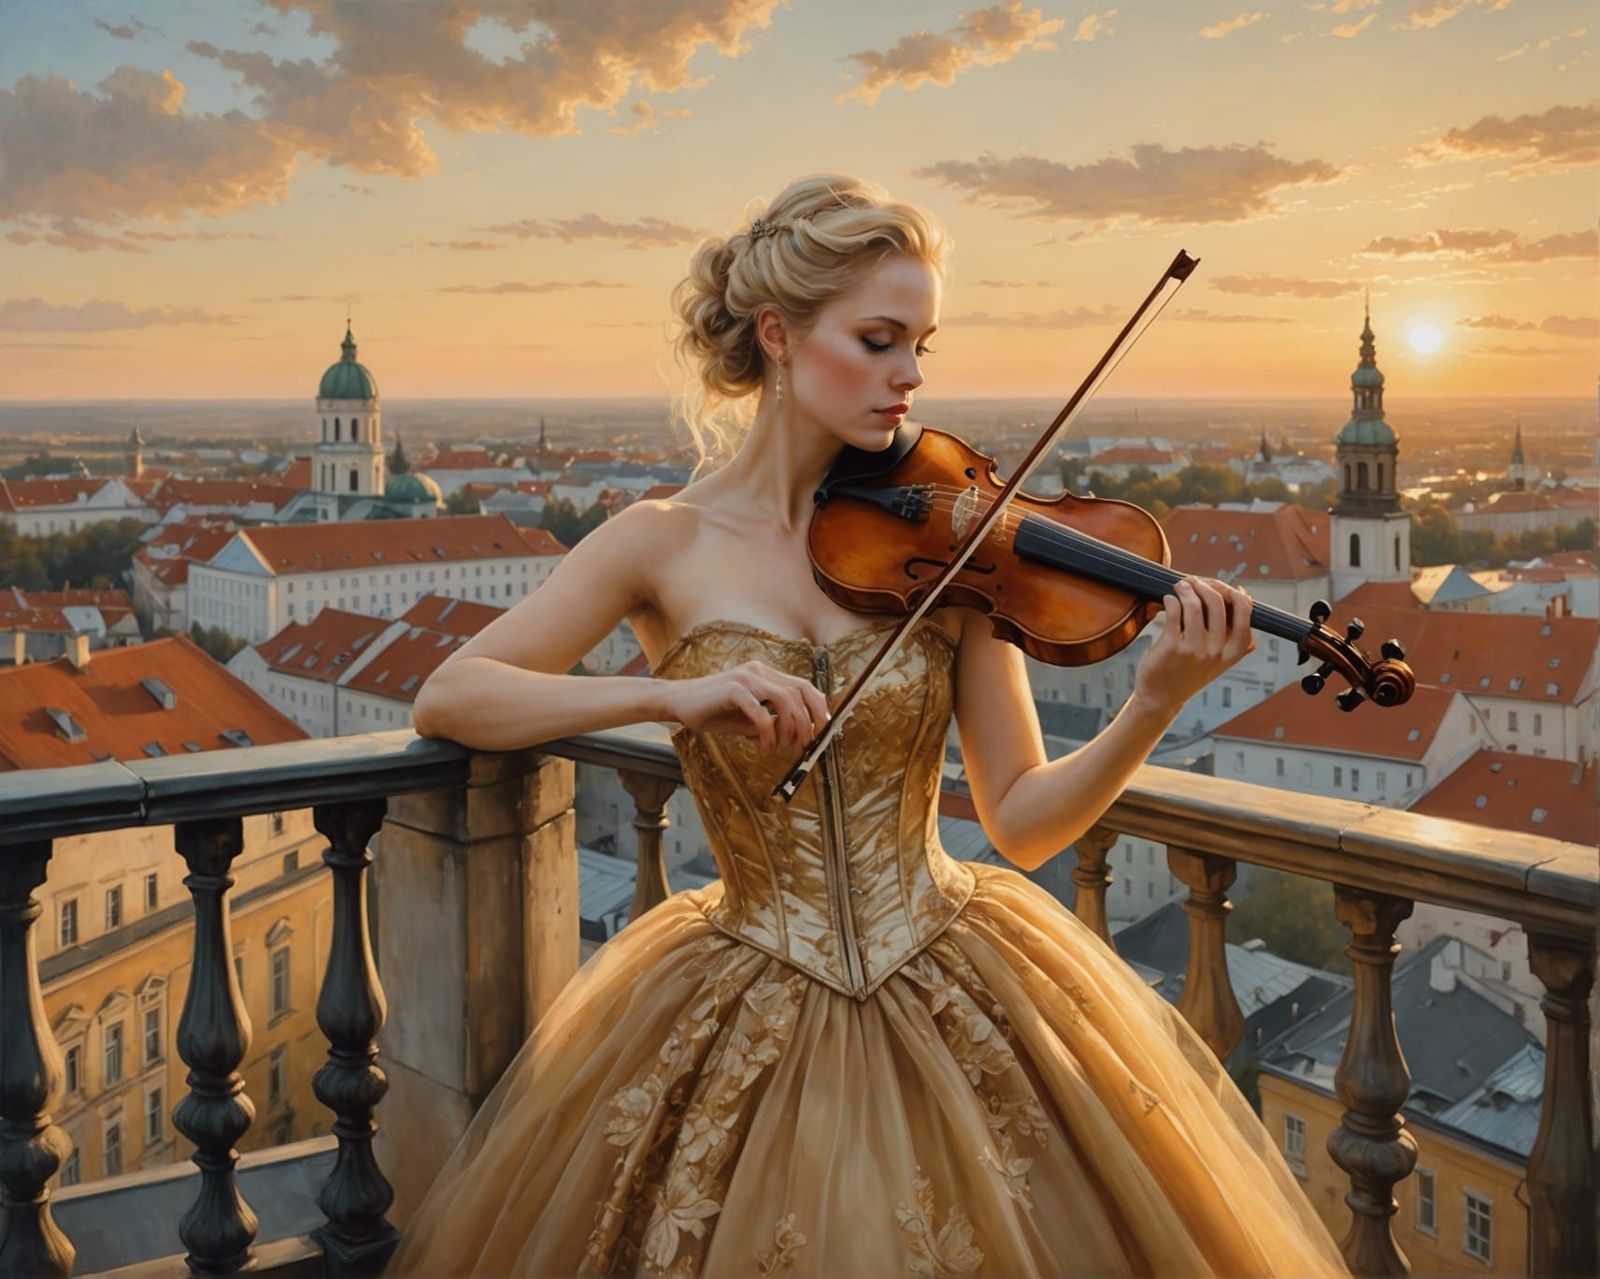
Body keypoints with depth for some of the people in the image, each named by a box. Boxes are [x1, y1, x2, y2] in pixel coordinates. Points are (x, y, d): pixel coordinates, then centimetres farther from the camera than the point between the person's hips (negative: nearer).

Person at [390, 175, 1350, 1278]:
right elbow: (447, 701, -8)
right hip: (743, 1021, -1)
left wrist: (1156, 705, -21)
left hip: (953, 999, 1)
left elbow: (1023, 820, -3)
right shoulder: (668, 545, -4)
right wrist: (670, 693, -21)